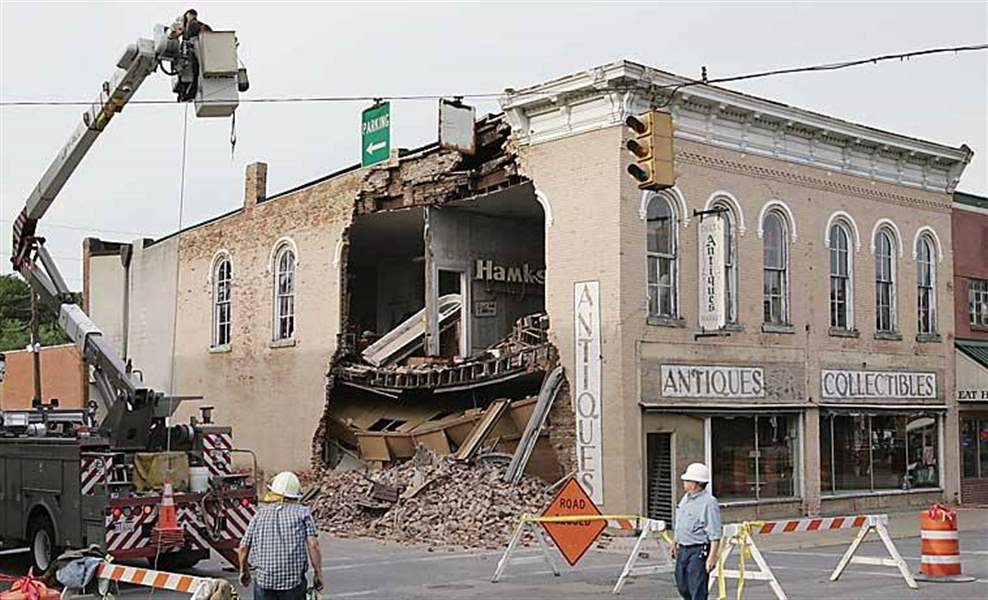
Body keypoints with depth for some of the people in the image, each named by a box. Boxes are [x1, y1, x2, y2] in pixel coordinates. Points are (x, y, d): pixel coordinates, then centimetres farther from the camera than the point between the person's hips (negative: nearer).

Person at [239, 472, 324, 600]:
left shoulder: (260, 513, 9)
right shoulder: (302, 513, 3)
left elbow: (243, 547, 9)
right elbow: (313, 545, -7)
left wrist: (244, 571, 25)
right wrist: (318, 573, 2)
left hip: (263, 579, 1)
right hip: (295, 579, -1)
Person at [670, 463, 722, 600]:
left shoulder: (709, 503, -17)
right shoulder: (686, 497, 10)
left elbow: (715, 535, -20)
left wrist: (712, 557, -24)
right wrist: (675, 542, 28)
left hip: (698, 552, -9)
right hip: (683, 550, 9)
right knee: (682, 586, 18)